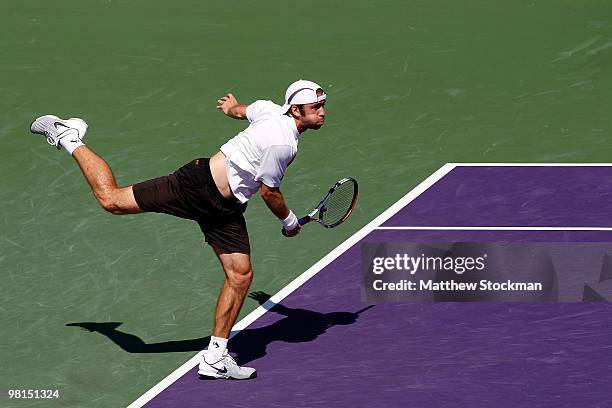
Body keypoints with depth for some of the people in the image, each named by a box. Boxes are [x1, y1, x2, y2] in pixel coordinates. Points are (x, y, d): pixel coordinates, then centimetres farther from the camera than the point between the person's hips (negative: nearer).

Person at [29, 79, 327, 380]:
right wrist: (289, 222, 3)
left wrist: (233, 107, 48)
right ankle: (69, 139, 19)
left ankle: (214, 358, 7)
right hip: (197, 185, -9)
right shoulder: (281, 144, -26)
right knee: (112, 200, -2)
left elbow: (242, 110, 24)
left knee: (240, 275, 1)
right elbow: (269, 192, -15)